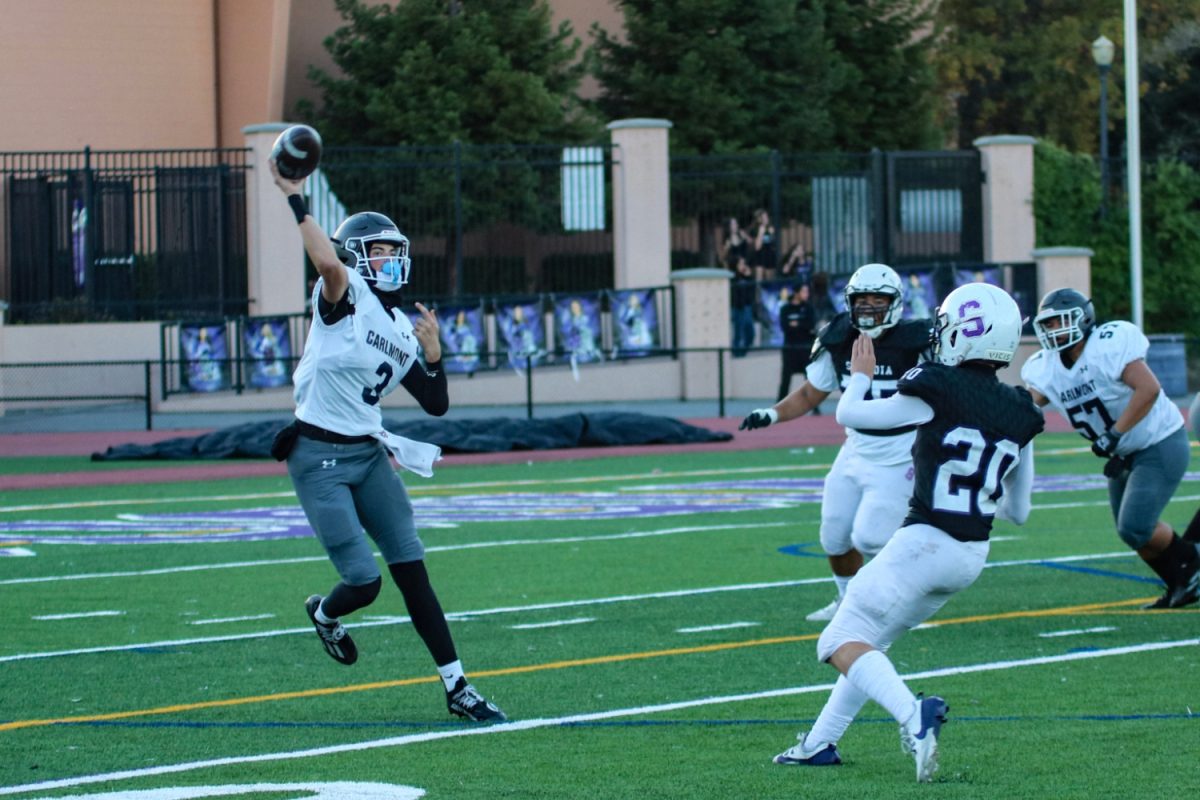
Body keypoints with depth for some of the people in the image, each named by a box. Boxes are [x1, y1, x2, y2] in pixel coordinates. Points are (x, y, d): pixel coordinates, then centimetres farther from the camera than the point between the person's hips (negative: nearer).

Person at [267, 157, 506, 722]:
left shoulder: (402, 329, 12)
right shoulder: (344, 298, -9)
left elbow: (436, 405, 13)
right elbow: (328, 262, -33)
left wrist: (432, 353, -3)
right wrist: (294, 200, -28)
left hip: (368, 456, 7)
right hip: (319, 458, -7)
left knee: (413, 573, 1)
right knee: (364, 581, -8)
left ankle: (457, 687, 5)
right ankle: (325, 614, 29)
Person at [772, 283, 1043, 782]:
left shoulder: (938, 392, -13)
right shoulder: (1019, 414, 5)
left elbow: (849, 414, 0)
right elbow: (1018, 511, 12)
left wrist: (860, 374, 20)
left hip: (924, 543, -7)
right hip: (973, 554, 7)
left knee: (844, 642, -3)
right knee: (871, 638, 22)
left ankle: (913, 714, -28)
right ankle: (820, 743, 25)